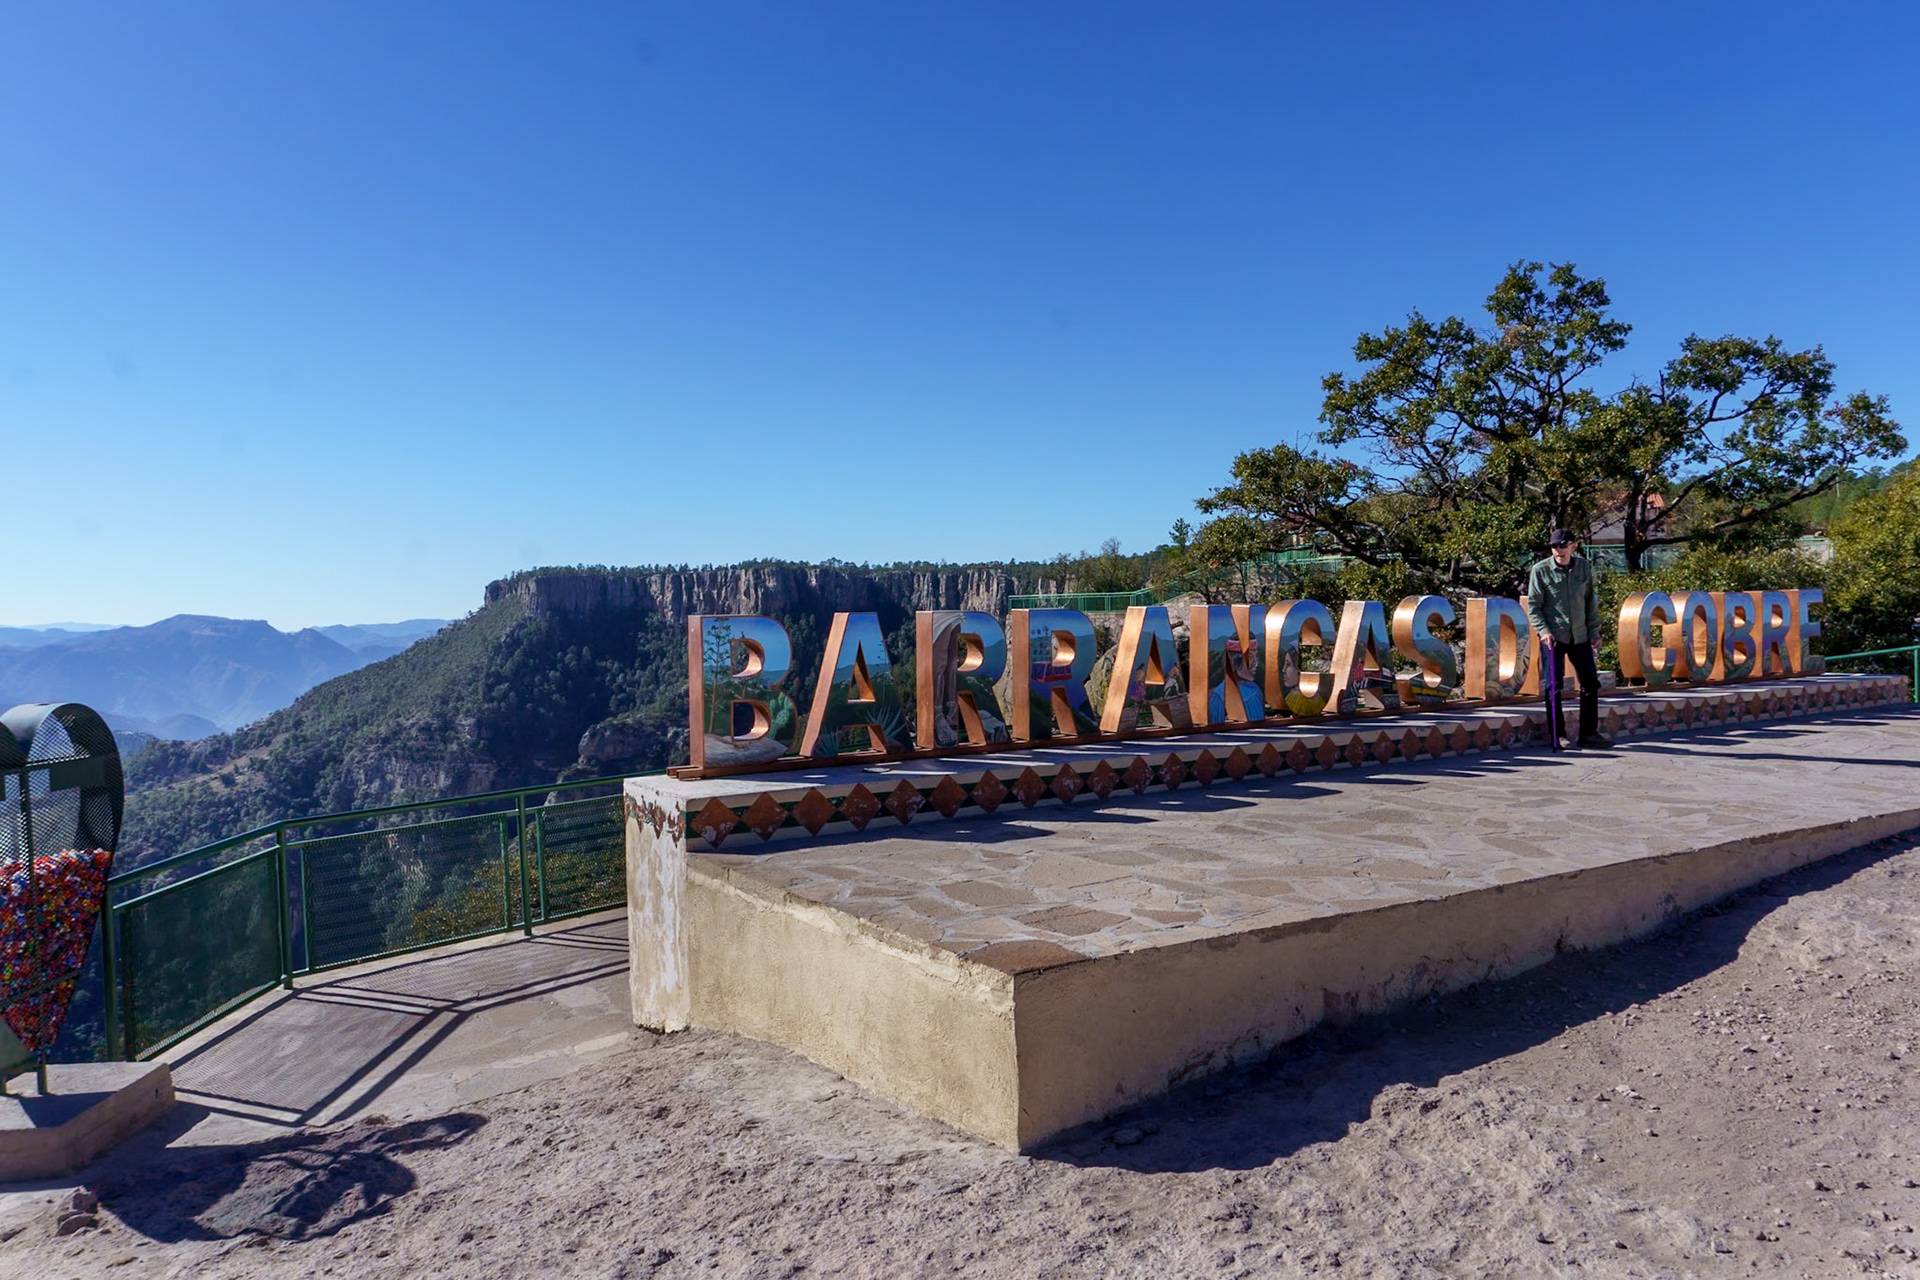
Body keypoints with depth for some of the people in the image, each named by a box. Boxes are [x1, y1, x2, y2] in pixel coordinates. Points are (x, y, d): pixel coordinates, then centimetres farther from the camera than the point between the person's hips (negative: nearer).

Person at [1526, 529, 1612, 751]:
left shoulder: (1584, 567, 7)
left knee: (1591, 683, 6)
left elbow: (1590, 601, 13)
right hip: (1553, 636, -4)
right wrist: (1543, 631, -15)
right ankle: (1557, 736, 6)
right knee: (1553, 685, -3)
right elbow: (1533, 605, -4)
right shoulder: (1540, 570, -5)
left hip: (1580, 636, 4)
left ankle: (1588, 734, 16)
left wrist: (1594, 630, 9)